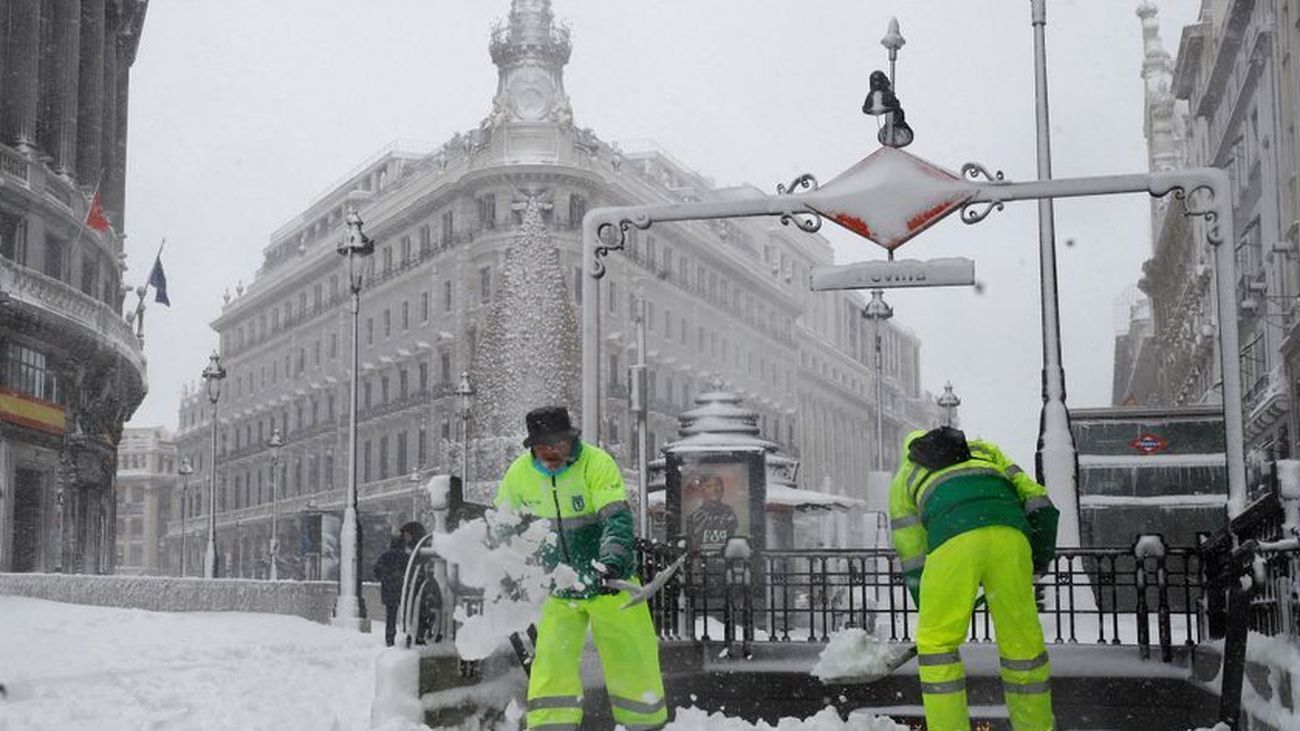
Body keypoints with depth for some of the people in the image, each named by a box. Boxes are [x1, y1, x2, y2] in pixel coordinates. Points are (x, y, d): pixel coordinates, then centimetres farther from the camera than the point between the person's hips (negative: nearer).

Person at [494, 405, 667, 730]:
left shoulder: (596, 463, -19)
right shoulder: (519, 474, -7)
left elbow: (618, 519, -28)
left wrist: (611, 562, -43)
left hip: (609, 580, -2)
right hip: (560, 585, 2)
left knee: (631, 654, 4)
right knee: (551, 656, -10)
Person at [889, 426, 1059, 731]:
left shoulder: (904, 477, 34)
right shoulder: (984, 450, 40)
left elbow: (912, 556, 29)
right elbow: (1036, 501, 26)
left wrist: (928, 611, 39)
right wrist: (1040, 560, 35)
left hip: (952, 535, -2)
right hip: (1009, 529, 2)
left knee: (936, 640, 12)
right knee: (1022, 637, 15)